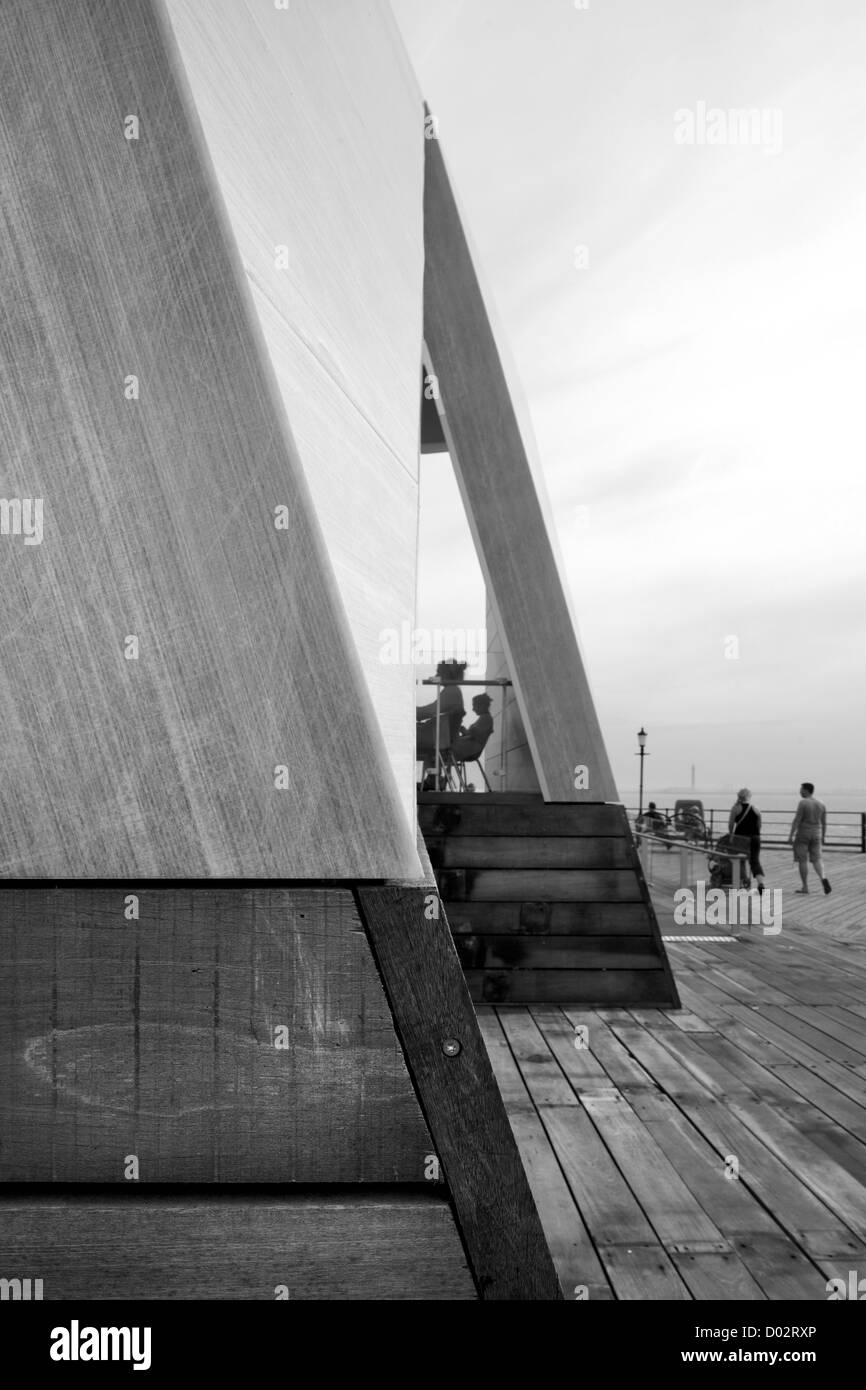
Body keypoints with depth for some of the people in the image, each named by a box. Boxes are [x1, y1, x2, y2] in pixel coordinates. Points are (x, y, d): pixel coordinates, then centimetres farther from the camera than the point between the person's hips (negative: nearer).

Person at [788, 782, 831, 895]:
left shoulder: (803, 803, -15)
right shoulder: (821, 804, 3)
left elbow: (796, 820, -16)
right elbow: (824, 822, 9)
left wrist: (791, 836, -14)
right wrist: (823, 836, 19)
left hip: (802, 835, -5)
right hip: (816, 835, 5)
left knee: (802, 860, 4)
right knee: (817, 859, 9)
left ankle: (805, 887, 7)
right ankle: (823, 878, -17)